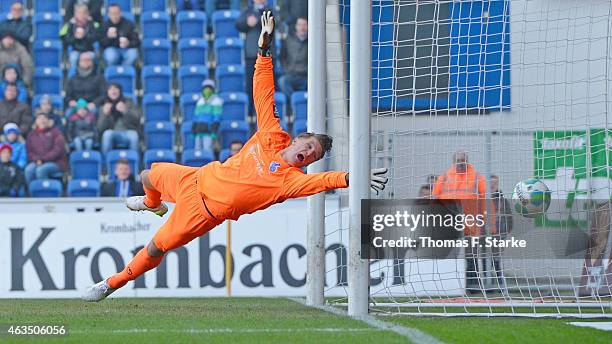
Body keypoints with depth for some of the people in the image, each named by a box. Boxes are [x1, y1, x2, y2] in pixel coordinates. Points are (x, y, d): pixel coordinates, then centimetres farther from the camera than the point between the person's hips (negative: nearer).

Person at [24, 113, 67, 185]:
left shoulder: (55, 132, 4)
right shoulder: (32, 135, 15)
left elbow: (58, 150, -7)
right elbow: (29, 152, 10)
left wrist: (43, 159, -14)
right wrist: (36, 159, -11)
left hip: (56, 163, -3)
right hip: (37, 162, 3)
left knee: (40, 170, -34)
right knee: (29, 169, -30)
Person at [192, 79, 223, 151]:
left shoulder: (216, 101, -3)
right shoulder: (200, 101, 19)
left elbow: (217, 118, -9)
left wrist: (214, 132, -17)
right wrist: (193, 131, 16)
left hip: (209, 132, -7)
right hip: (199, 131, 7)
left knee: (207, 151, -14)